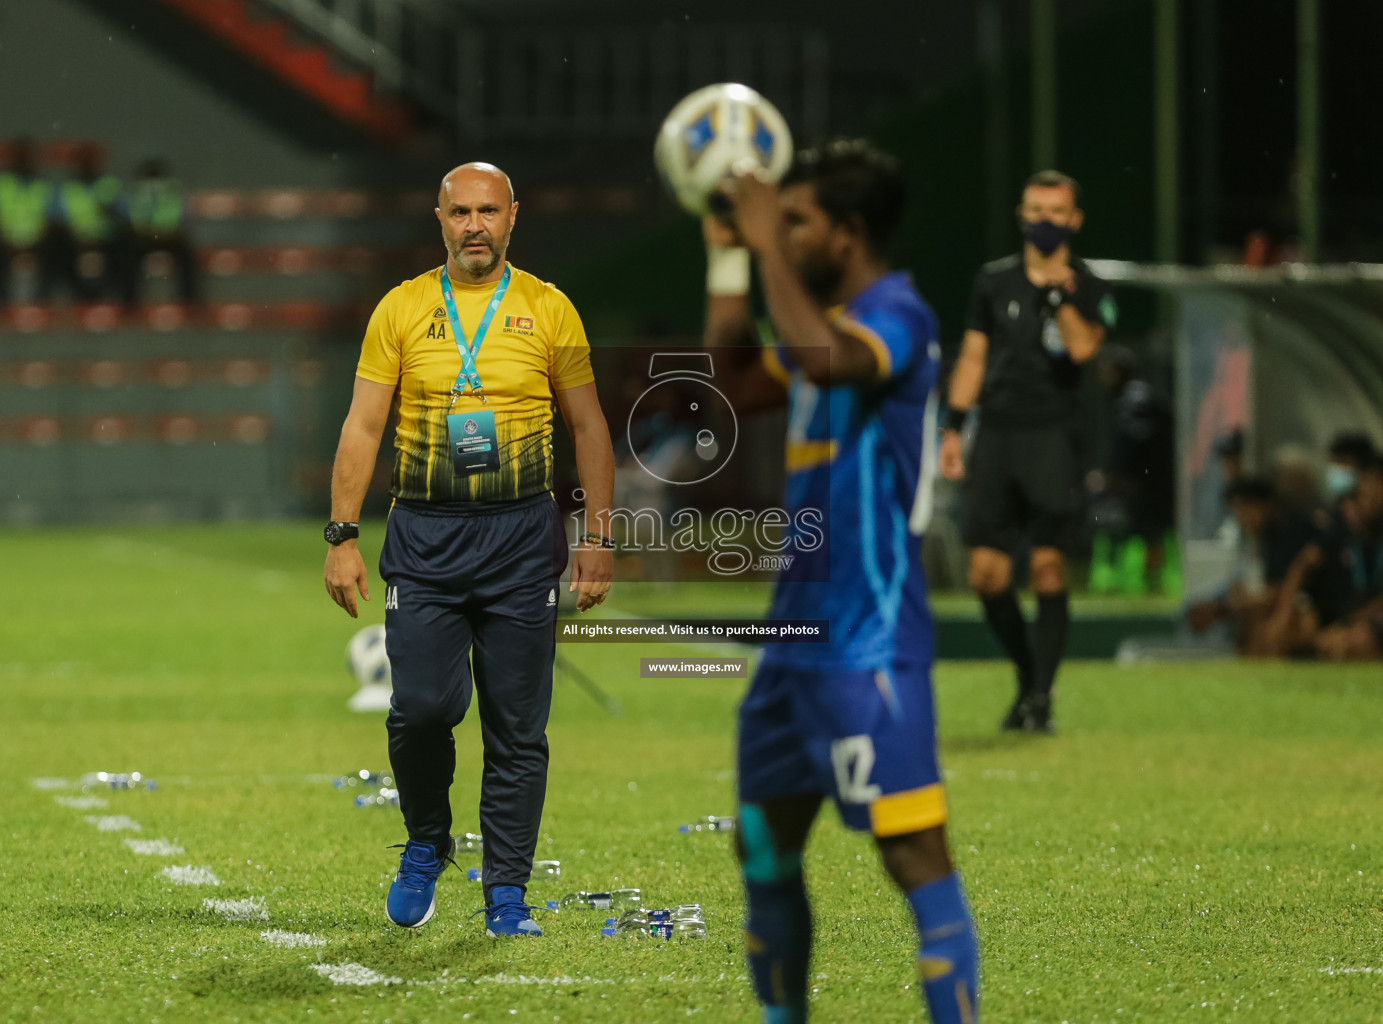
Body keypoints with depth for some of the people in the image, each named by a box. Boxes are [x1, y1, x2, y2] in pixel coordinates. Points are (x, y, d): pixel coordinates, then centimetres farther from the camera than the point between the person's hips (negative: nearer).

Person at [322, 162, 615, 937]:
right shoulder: (403, 309, 4)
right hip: (425, 537, 0)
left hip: (521, 533, 0)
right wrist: (343, 537, -5)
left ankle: (507, 894, 9)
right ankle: (426, 844, 17)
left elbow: (589, 426, 9)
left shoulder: (549, 311, 4)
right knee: (423, 706, -10)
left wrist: (601, 539, 3)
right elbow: (363, 427, 3)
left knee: (518, 728, 1)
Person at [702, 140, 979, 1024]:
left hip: (871, 642, -10)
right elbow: (736, 387, 25)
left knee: (914, 849, -13)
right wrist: (729, 262, 18)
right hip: (802, 632, 10)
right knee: (765, 845, 16)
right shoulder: (830, 321, 16)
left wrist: (767, 247, -22)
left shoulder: (896, 315, -13)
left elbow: (824, 360, -33)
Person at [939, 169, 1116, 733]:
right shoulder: (994, 280, 12)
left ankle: (1041, 696, -3)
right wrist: (953, 427, 10)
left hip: (1053, 434, -3)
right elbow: (973, 355, 15)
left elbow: (1082, 348, -15)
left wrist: (1056, 292, -23)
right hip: (996, 433, 3)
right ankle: (1027, 676, 18)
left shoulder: (1089, 289, 2)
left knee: (1048, 565, -9)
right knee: (987, 571, -1)